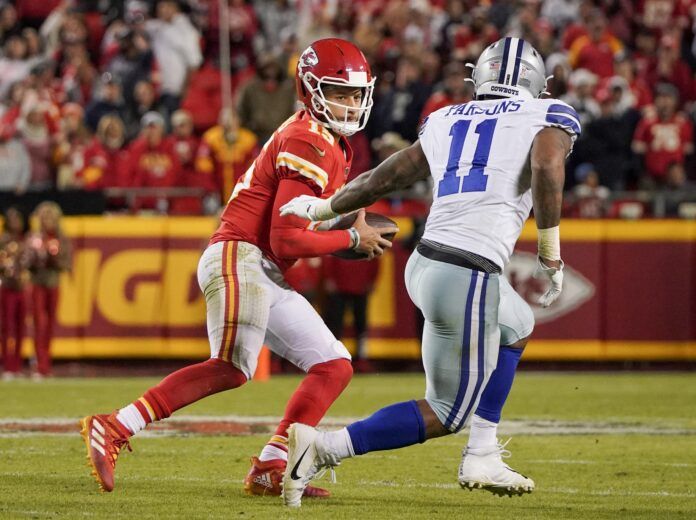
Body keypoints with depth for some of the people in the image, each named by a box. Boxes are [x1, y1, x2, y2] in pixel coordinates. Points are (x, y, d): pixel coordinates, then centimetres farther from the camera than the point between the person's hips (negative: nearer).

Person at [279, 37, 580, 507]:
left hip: (425, 263, 7)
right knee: (446, 415, 5)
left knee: (518, 328, 33)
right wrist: (551, 253, -8)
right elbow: (546, 169, -17)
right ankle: (323, 449, -9)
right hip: (467, 277, -7)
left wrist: (322, 208, 38)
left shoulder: (447, 122, 19)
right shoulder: (548, 118, 4)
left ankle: (482, 459, 28)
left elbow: (383, 178, 23)